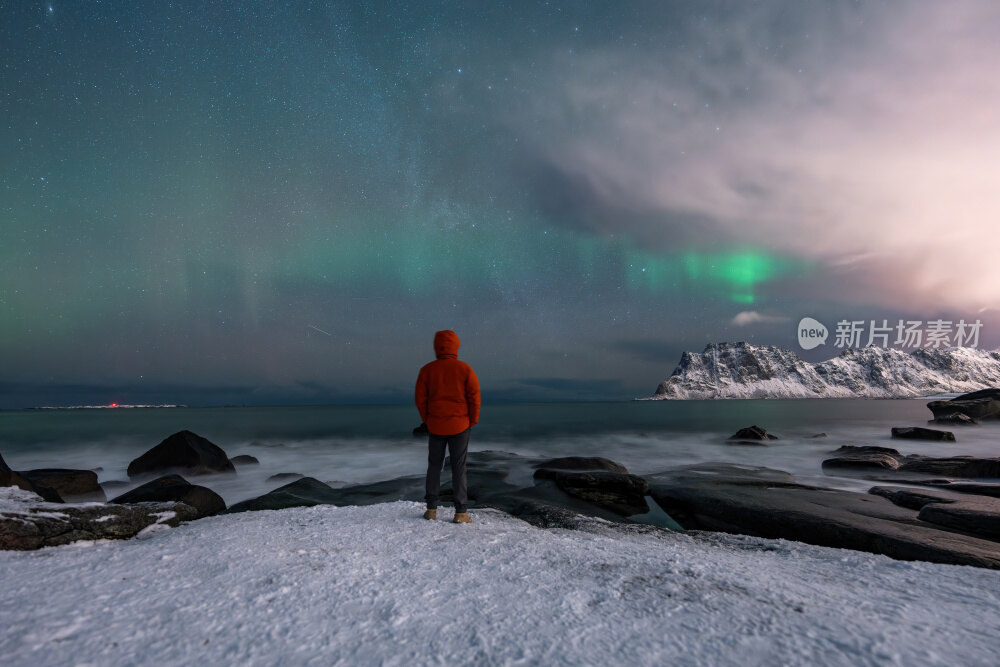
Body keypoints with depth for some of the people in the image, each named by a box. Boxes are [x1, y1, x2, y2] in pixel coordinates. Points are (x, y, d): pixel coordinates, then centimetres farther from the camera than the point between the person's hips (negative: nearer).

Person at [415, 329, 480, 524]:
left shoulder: (427, 370, -5)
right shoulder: (465, 369, -8)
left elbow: (420, 398, -2)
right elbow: (474, 397, -8)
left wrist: (427, 420, 11)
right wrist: (472, 421, 4)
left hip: (435, 426, 1)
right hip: (460, 426, -1)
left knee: (434, 466, 15)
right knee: (459, 468, 5)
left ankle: (431, 509, 20)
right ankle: (461, 512, 8)